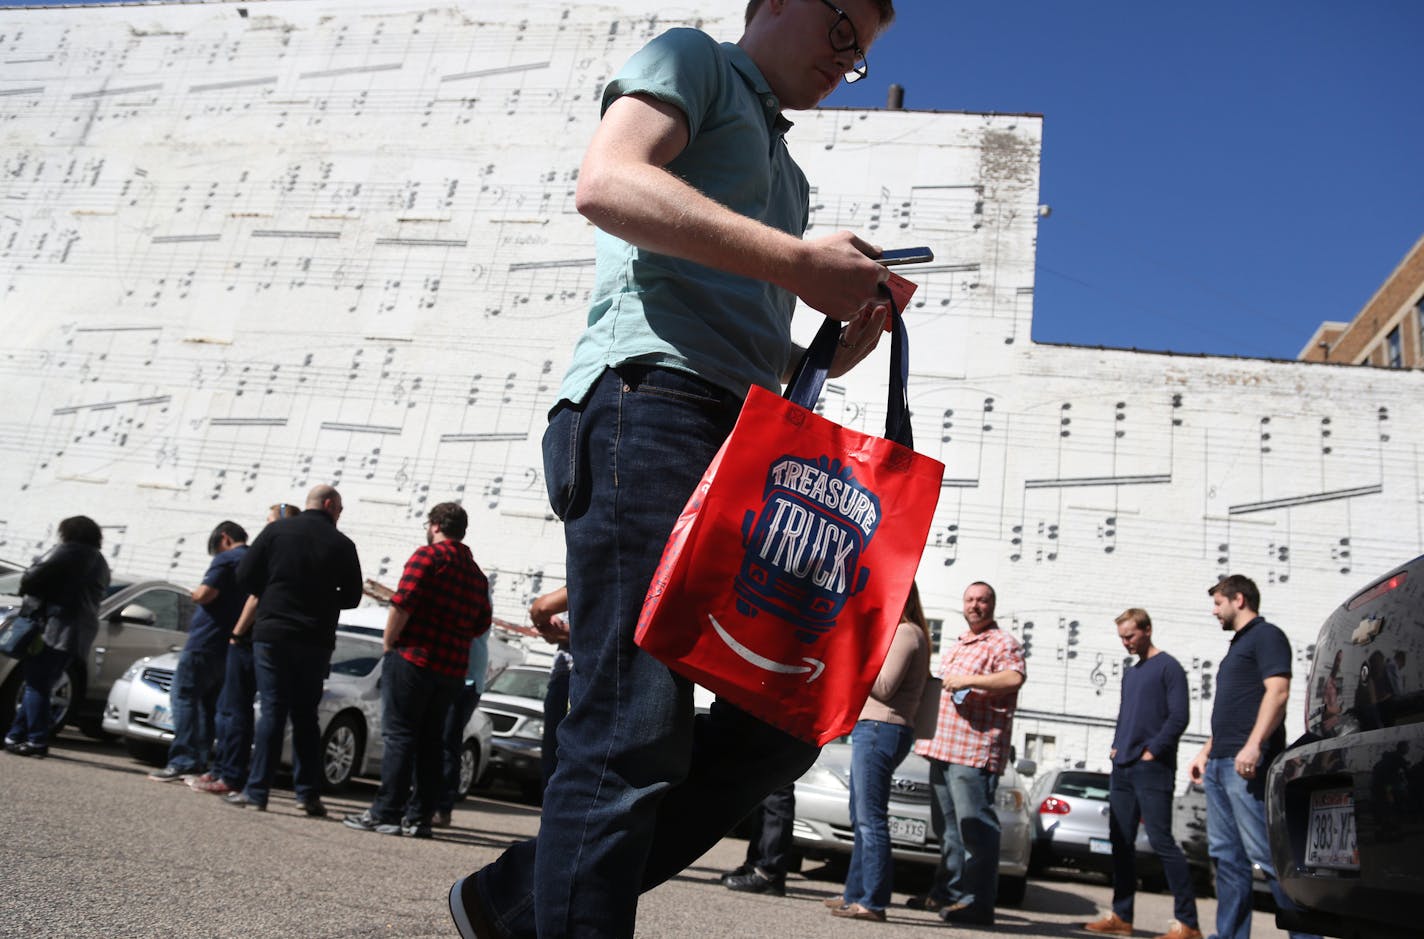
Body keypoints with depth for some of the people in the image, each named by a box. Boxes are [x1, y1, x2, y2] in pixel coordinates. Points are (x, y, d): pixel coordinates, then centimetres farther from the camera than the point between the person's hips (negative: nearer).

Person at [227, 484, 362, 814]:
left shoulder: (276, 530, 0)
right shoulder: (342, 545, 1)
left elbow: (245, 576, -1)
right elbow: (351, 597, 5)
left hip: (272, 634, -1)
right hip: (315, 641, 1)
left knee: (272, 712, 2)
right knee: (305, 715, 9)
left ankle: (257, 790, -1)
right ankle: (308, 793, 7)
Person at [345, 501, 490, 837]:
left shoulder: (429, 555, -6)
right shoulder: (476, 573, 15)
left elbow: (402, 604, -15)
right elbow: (481, 625, 16)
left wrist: (389, 644, -5)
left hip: (413, 658, -6)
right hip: (452, 668, 6)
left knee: (398, 736, -3)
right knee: (431, 741, 10)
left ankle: (386, 813, -5)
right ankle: (420, 817, 11)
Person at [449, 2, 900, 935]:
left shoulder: (785, 175, 34)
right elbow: (607, 182, -11)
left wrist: (831, 351, 12)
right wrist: (800, 261, -13)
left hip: (742, 440, 9)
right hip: (650, 401, -9)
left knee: (786, 717, 4)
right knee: (636, 733, -15)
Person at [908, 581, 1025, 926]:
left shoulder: (1003, 643, -2)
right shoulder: (955, 646, 25)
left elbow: (1014, 678, -22)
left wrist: (969, 680, -23)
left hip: (975, 749, -9)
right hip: (942, 746, 9)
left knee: (974, 825, -12)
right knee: (947, 826, 13)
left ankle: (978, 903, -10)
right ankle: (946, 892, 21)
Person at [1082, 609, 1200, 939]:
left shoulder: (1168, 667, -4)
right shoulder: (1129, 673, 20)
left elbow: (1178, 717, -11)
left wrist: (1152, 751, -14)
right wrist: (1116, 747, 10)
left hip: (1152, 769, -8)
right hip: (1122, 769, 8)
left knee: (1161, 841, -10)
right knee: (1121, 843, 7)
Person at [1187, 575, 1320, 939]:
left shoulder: (1266, 635, -3)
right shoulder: (1237, 645, 25)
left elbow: (1278, 692, -17)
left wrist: (1253, 746, -26)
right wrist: (1206, 751, 23)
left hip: (1246, 764, -10)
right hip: (1220, 765, 10)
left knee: (1265, 854, -11)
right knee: (1226, 855, 8)